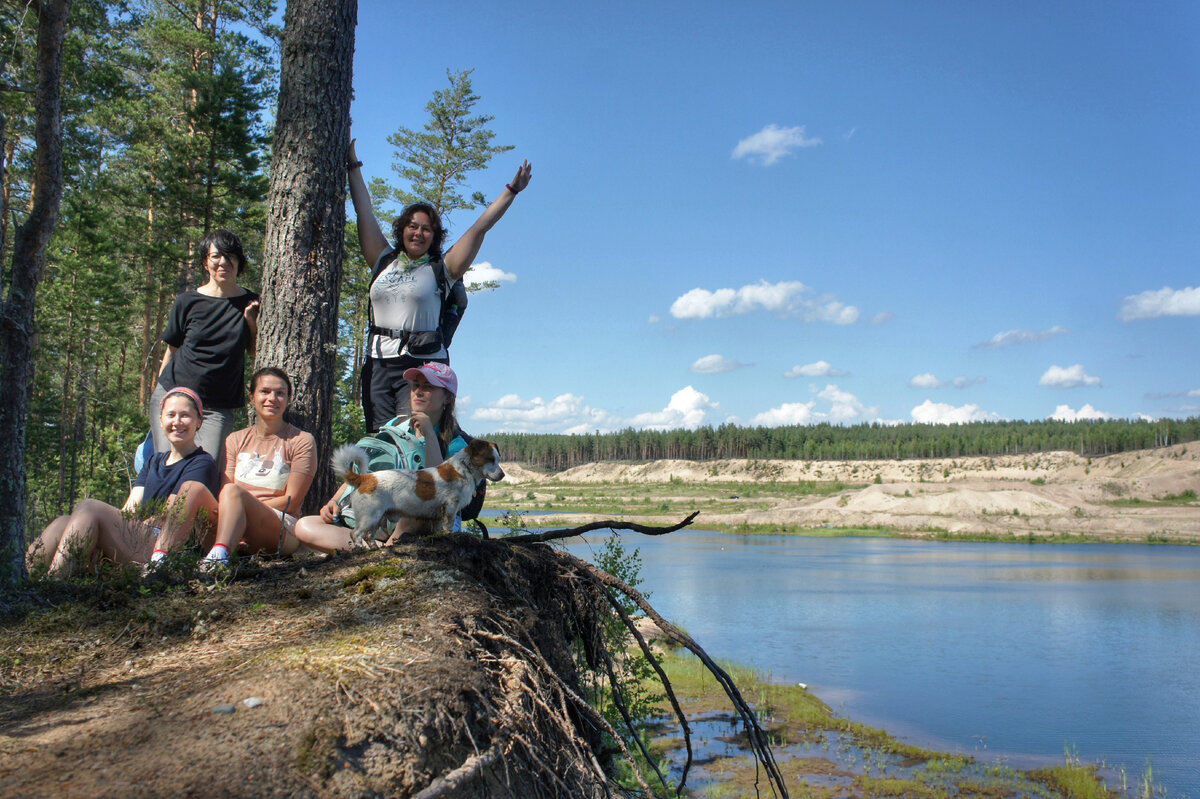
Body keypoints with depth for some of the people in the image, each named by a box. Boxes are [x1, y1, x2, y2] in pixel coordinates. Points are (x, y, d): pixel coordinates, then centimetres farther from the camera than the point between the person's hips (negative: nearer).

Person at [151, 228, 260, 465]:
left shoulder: (250, 304, 6)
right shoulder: (188, 301, 4)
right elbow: (172, 350, 12)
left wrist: (252, 323, -7)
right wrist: (161, 389, 9)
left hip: (217, 408, 0)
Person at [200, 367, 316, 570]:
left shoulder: (301, 441, 6)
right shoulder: (235, 440, 20)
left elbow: (291, 501, -1)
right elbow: (222, 496, 9)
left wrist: (251, 507, -12)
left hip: (282, 529, -4)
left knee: (233, 491, -32)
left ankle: (219, 554, -54)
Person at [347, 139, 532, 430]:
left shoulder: (441, 269, 7)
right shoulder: (384, 261, 16)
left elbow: (479, 229, 6)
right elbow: (364, 210, 22)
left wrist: (512, 190, 5)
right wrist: (353, 162, 28)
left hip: (423, 364, -3)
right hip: (378, 362, 4)